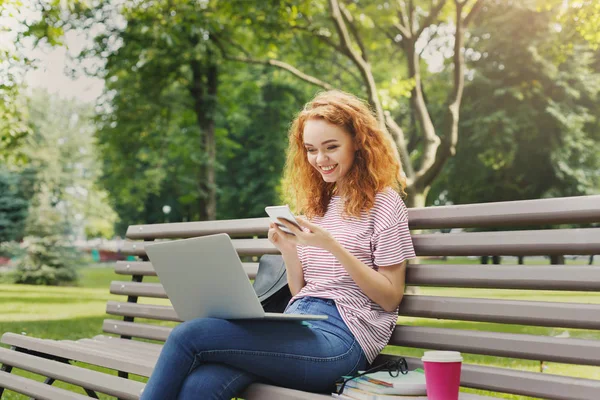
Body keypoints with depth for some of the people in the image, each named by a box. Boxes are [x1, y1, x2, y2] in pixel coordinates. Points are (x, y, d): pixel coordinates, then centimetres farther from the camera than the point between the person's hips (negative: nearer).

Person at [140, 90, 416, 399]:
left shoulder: (383, 203, 1)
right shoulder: (317, 204, 22)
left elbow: (391, 298, -4)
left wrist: (332, 246, -15)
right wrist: (288, 250, 1)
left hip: (341, 338, -6)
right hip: (300, 328, 6)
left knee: (187, 336, -22)